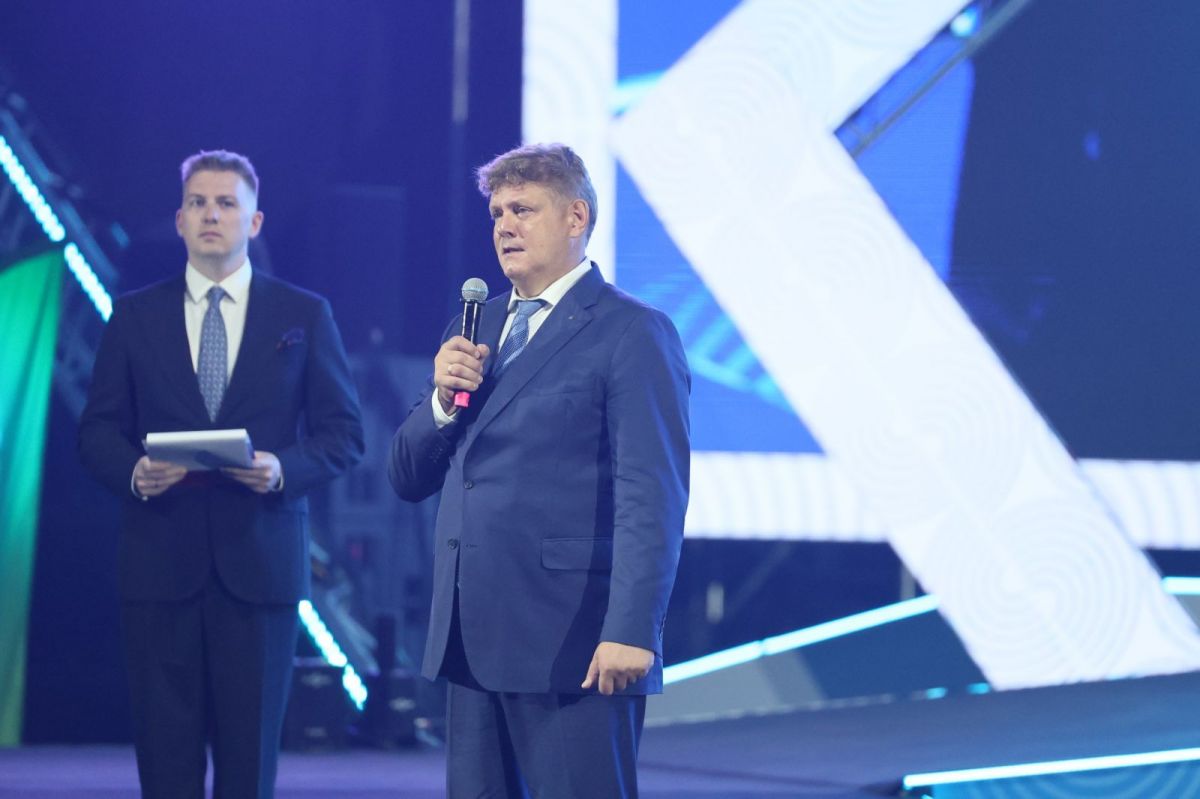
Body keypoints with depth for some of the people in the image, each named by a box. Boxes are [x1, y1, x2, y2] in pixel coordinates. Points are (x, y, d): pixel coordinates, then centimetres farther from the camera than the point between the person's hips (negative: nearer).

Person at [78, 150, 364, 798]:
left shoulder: (305, 315, 8)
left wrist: (284, 469, -13)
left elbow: (343, 433, 6)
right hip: (159, 566, 1)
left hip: (261, 564, 0)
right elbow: (97, 432, 9)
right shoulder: (135, 316, 10)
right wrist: (133, 471, -13)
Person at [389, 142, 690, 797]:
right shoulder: (476, 329, 17)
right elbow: (407, 479, 16)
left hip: (571, 642, -7)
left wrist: (632, 631, -22)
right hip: (471, 639, 7)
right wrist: (444, 398, -3)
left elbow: (652, 498, -13)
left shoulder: (631, 333, -6)